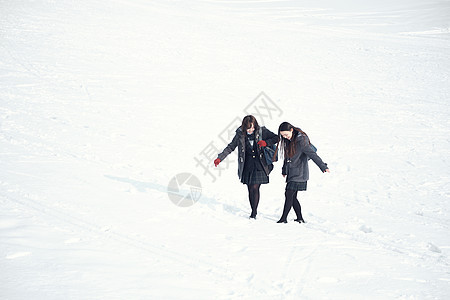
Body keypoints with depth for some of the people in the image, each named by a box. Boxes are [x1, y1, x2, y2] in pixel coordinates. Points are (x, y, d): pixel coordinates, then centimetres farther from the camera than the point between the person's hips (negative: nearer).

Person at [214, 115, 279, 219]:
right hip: (247, 166, 2)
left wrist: (266, 142, -15)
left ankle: (254, 213, -2)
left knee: (255, 187, -10)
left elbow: (276, 138, 3)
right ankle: (253, 212, 17)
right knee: (250, 189, 4)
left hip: (260, 165, -2)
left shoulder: (261, 132, -5)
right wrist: (220, 158, 0)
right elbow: (231, 147, 7)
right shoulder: (240, 134, -2)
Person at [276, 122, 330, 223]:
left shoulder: (301, 140, -15)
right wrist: (284, 170, 32)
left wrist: (323, 167, -20)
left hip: (299, 173, -8)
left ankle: (283, 219, -5)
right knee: (292, 197, 7)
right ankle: (300, 219, 14)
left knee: (289, 194, -11)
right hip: (292, 173, 8)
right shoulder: (288, 140, 10)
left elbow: (312, 154, -18)